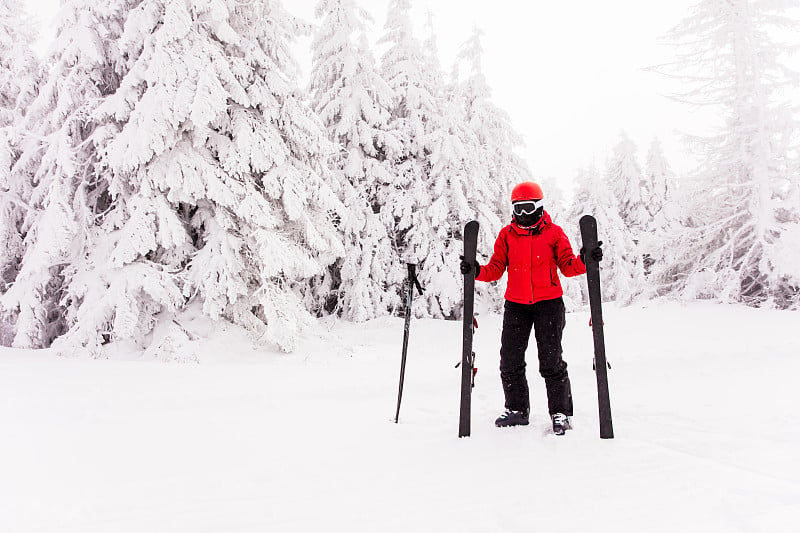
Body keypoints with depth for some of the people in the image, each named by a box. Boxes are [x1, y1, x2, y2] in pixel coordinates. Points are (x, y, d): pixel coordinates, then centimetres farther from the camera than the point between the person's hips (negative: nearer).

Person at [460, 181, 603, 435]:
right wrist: (476, 270, -12)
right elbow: (496, 269, 5)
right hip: (515, 305, 3)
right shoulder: (506, 235, 8)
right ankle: (517, 409, 20)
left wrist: (583, 261, -18)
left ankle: (561, 412, 11)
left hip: (549, 303, -3)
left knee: (551, 361, -3)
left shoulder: (553, 233, 2)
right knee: (510, 360, 4)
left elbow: (567, 266, 1)